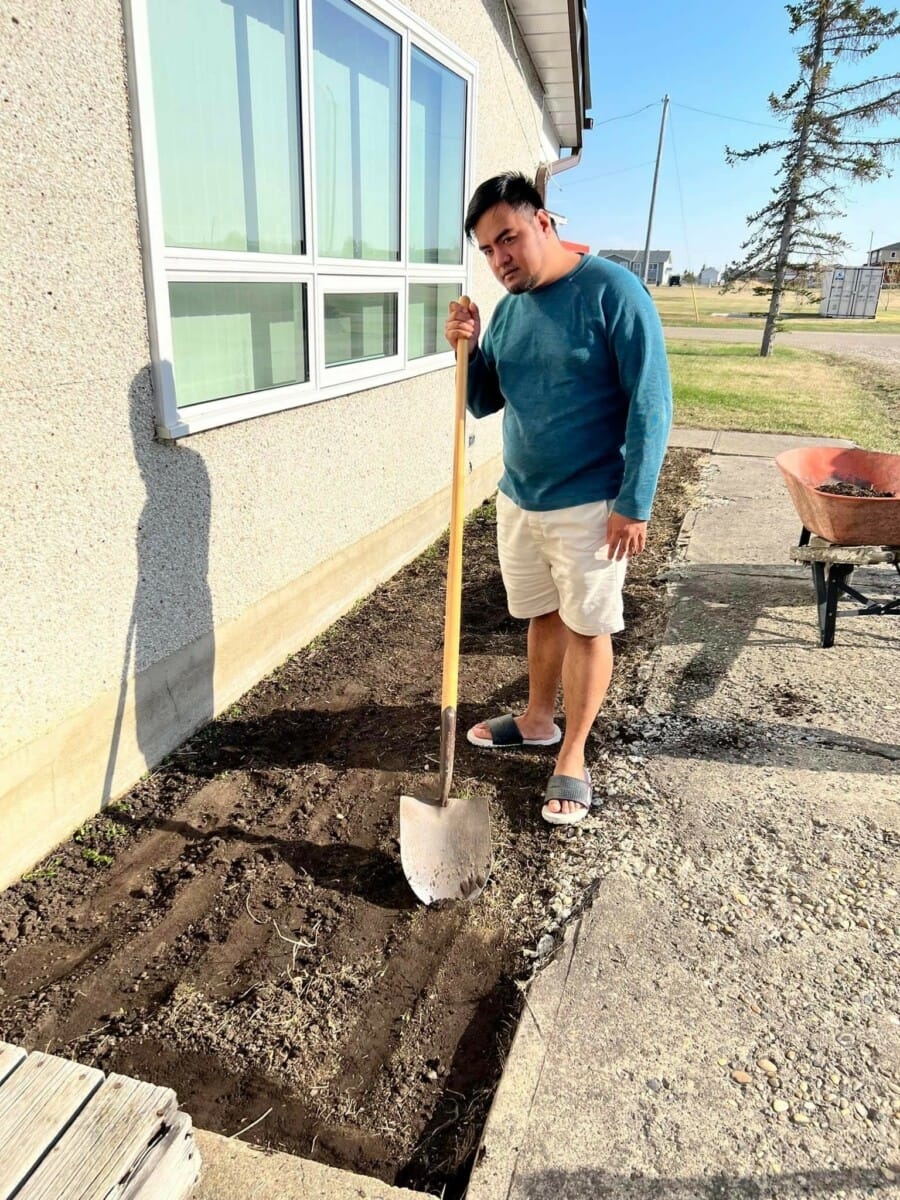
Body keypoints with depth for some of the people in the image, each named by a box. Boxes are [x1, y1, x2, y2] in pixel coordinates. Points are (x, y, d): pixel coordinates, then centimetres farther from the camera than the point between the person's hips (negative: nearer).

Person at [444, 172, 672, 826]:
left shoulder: (611, 290, -13)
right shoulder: (507, 309, 7)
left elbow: (651, 402, -15)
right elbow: (482, 403, 13)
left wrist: (635, 502, -18)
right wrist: (469, 350, -7)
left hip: (589, 507, -6)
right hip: (518, 500, 6)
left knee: (587, 628, 5)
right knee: (542, 615, 19)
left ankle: (572, 757, 20)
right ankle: (538, 718, 39)